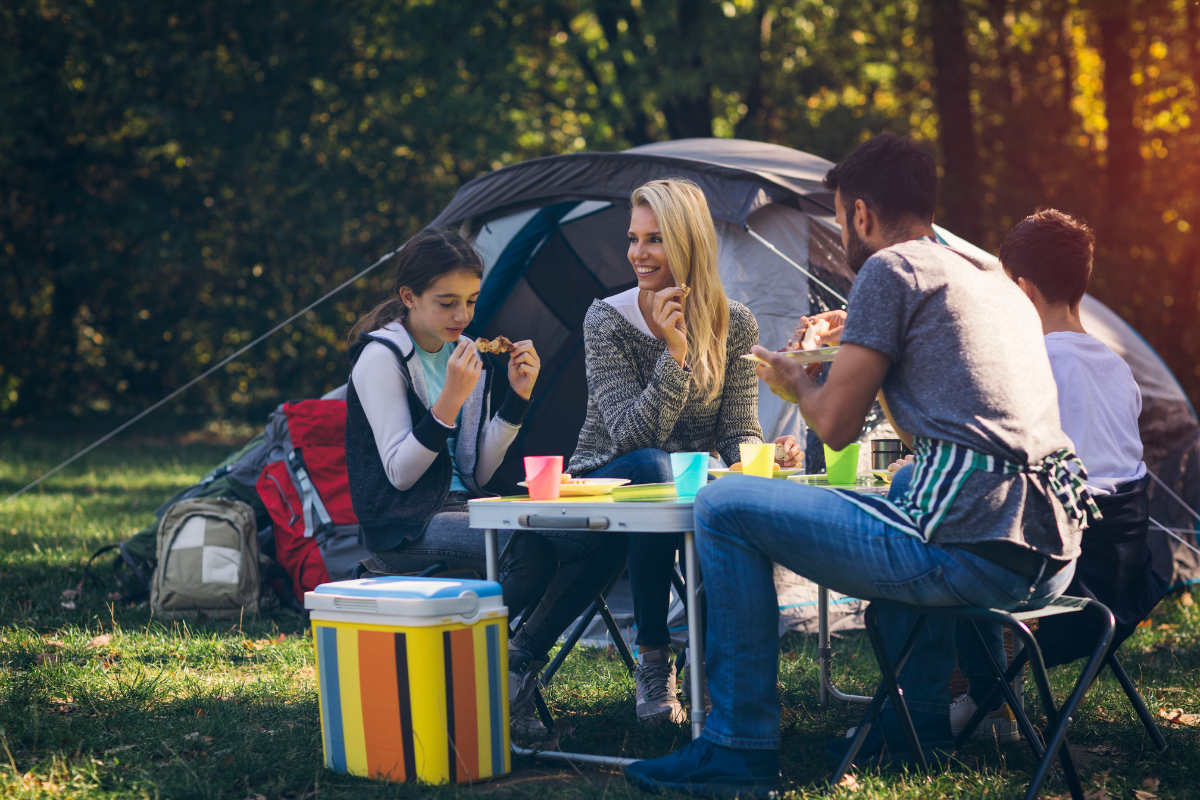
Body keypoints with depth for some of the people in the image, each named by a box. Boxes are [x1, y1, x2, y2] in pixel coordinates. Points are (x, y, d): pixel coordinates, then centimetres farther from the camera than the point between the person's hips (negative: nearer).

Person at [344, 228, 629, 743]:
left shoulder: (463, 353, 14)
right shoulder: (381, 358, -8)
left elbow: (478, 474, 11)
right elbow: (399, 473, -16)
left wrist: (518, 395, 1)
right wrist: (450, 400, -25)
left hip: (460, 509, 7)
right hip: (404, 528, -7)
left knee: (602, 538, -14)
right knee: (531, 546, -33)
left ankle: (517, 663, -8)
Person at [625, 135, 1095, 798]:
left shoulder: (891, 269, -1)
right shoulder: (999, 284, 24)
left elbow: (837, 426, -1)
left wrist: (793, 381, 20)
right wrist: (863, 357, 45)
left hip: (969, 554, -9)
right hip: (1051, 555, 9)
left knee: (725, 507, -1)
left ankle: (739, 746, 2)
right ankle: (917, 719, 36)